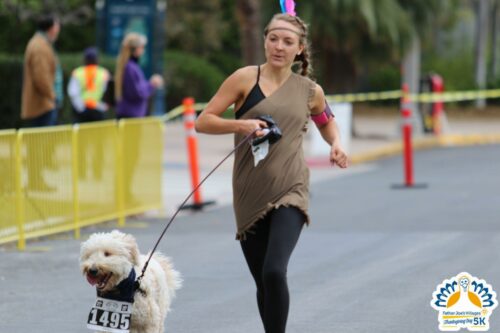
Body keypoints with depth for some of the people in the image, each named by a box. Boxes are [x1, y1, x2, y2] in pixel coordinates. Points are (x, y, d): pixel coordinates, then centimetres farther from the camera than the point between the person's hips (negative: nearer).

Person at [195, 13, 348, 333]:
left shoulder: (309, 91, 5)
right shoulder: (246, 79, -2)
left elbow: (326, 120, 26)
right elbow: (203, 121, -4)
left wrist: (336, 143, 6)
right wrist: (239, 125, -21)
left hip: (289, 192, -1)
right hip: (250, 195, 1)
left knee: (274, 272, -22)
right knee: (264, 283, 8)